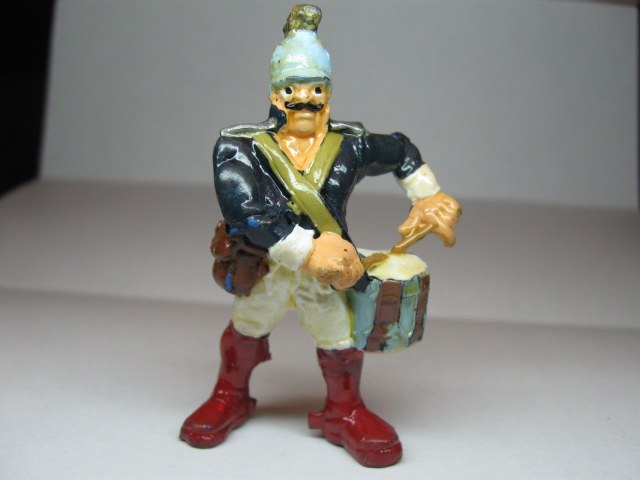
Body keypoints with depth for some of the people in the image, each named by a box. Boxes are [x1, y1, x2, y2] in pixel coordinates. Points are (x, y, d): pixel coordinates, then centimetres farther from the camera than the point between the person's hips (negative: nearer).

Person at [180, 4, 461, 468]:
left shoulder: (350, 144, -7)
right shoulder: (240, 147, -16)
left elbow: (402, 151, 13)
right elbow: (244, 211, -32)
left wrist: (429, 197, 8)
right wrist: (308, 251, -38)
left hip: (331, 273, 2)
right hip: (264, 271, -1)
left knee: (340, 341, 8)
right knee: (247, 330, 15)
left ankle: (344, 411, 37)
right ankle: (230, 398, 45)